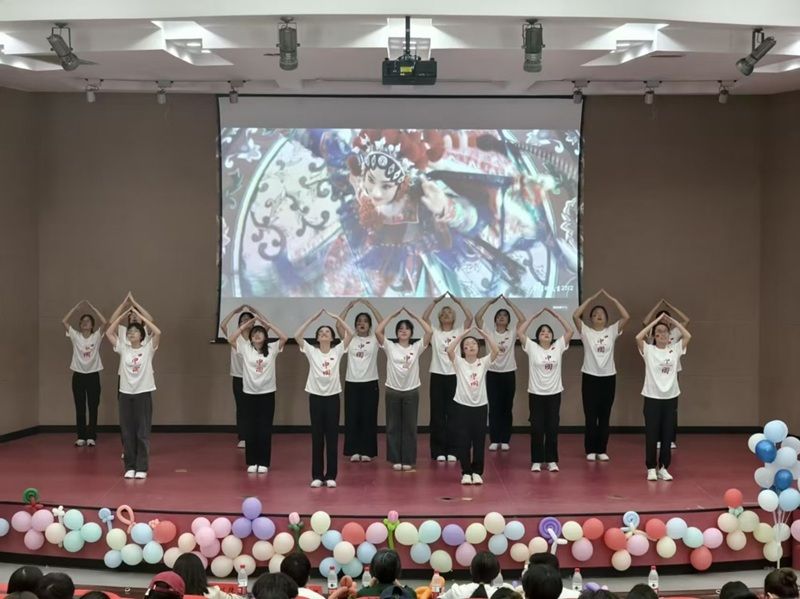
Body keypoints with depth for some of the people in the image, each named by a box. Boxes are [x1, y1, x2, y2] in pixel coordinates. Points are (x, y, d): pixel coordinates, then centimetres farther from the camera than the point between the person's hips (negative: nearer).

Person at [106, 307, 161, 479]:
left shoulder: (148, 349, 0)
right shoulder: (123, 349, 7)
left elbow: (157, 332, -15)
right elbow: (109, 332, 0)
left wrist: (139, 316, -10)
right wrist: (123, 315, -3)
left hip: (143, 393, -3)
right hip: (126, 394, 3)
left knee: (142, 433, 1)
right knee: (127, 432, 6)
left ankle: (142, 468, 7)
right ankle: (130, 467, 14)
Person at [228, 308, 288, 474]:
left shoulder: (272, 349, 1)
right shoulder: (245, 349, 1)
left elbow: (284, 338, -13)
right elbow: (231, 339, -11)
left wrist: (266, 322, -11)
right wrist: (247, 323, -9)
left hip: (267, 393, 0)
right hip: (249, 393, 1)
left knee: (265, 429, 3)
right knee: (250, 429, 5)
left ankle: (263, 463, 11)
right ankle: (251, 462, 14)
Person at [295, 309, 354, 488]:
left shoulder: (338, 351, 3)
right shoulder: (311, 351, 2)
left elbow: (350, 334, -8)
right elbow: (297, 336, -10)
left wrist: (336, 317, -8)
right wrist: (313, 318, -10)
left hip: (332, 396, 0)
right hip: (316, 396, 0)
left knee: (332, 436, 3)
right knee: (317, 436, 4)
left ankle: (331, 476, 9)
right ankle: (317, 475, 10)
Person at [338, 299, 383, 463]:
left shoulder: (374, 339, 3)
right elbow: (338, 325, -7)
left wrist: (370, 306, -12)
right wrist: (349, 307, -10)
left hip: (370, 383, -1)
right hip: (352, 383, 1)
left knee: (368, 418, 3)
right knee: (352, 417, 3)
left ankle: (367, 451, 10)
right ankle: (354, 451, 11)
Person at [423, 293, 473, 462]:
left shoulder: (459, 332, 7)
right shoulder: (434, 332, 6)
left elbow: (470, 318, -7)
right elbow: (424, 317, -8)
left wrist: (459, 302, -7)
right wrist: (436, 301, -9)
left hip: (454, 376, 0)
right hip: (437, 376, 0)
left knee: (452, 414, 4)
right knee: (437, 413, 2)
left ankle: (451, 450, 11)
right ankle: (438, 451, 9)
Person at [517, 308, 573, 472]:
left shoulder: (558, 347, 3)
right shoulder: (532, 347, -2)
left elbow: (569, 331, -2)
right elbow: (519, 332, -10)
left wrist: (556, 315, -4)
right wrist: (534, 316, -7)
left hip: (554, 393, 2)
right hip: (536, 393, -1)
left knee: (552, 428, 5)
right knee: (536, 428, 2)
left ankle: (552, 461, 13)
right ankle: (536, 461, 10)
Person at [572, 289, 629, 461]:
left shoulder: (612, 331, 4)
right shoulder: (586, 331, 0)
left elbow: (626, 317, -7)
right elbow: (575, 316, -15)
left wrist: (612, 299, -8)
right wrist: (592, 298, -11)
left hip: (608, 377, 2)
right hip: (590, 377, -2)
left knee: (604, 416, 8)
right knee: (590, 416, 2)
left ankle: (602, 450, 16)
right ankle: (590, 450, 11)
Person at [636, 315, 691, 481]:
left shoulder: (675, 349, 5)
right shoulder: (648, 350, -1)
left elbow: (688, 336, -6)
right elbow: (638, 337, -18)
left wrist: (671, 320, -4)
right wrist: (656, 320, -12)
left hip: (670, 397, 2)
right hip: (652, 397, -2)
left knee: (667, 434, 7)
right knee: (651, 434, 2)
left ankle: (663, 467, 17)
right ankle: (651, 468, 10)